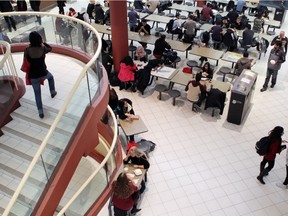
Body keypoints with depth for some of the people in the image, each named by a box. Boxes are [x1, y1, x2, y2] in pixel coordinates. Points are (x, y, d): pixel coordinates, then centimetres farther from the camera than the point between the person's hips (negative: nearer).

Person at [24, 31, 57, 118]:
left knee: (37, 94, 14)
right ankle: (53, 92, 51)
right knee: (51, 77, 38)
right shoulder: (43, 49, -12)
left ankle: (40, 112, 15)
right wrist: (43, 43, 19)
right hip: (43, 73, 0)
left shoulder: (27, 50, -13)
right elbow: (50, 48, 11)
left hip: (33, 76, 0)